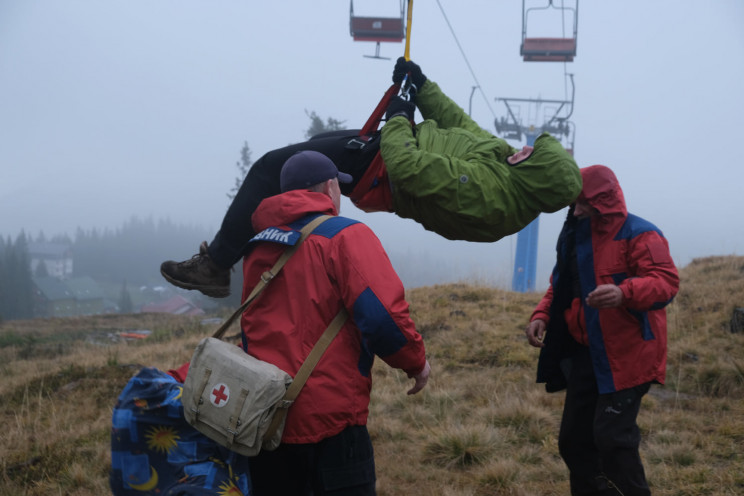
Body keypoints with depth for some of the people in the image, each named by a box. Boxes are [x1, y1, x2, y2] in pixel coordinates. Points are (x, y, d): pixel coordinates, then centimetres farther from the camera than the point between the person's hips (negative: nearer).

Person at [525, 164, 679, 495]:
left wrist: (625, 293, -42)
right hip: (585, 354, 8)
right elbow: (560, 287, 21)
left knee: (612, 437, -14)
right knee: (574, 439, 10)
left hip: (626, 356, -8)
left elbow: (666, 281, -24)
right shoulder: (575, 236, 13)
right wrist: (542, 315, 2)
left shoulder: (639, 235, -12)